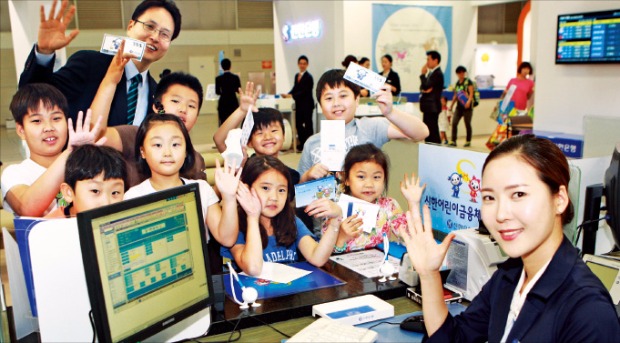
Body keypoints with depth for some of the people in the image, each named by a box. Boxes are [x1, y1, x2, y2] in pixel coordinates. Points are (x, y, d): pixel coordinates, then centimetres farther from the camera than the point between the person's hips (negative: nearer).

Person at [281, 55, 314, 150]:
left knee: (308, 124, 1)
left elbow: (304, 91, -18)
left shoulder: (308, 77, -12)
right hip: (299, 104, 7)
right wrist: (288, 94, -3)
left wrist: (292, 95, -23)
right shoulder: (297, 75, 12)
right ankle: (302, 143, 23)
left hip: (307, 104, -7)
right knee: (298, 124, 11)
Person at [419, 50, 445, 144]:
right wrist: (424, 89, -8)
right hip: (428, 106, 10)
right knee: (428, 131, 13)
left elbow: (426, 86, -19)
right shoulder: (431, 73, 16)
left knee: (433, 131, -10)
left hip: (432, 106, -10)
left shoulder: (438, 73, -13)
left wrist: (423, 74, -9)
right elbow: (423, 87, 14)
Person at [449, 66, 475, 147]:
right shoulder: (457, 83, 14)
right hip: (459, 106, 5)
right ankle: (453, 141, -3)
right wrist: (452, 105, 19)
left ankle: (468, 141, 12)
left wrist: (469, 101, -29)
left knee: (467, 124, 2)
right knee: (454, 123, -5)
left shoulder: (468, 81, -4)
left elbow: (471, 93, -12)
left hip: (467, 106, -5)